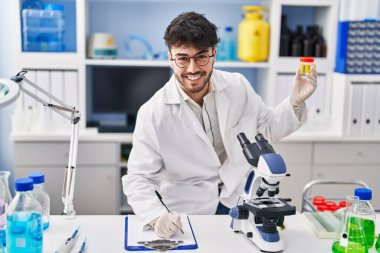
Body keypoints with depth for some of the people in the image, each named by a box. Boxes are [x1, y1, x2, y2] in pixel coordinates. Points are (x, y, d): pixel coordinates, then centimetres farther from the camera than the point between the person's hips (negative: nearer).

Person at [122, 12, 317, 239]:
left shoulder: (238, 86, -2)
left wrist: (295, 102, -4)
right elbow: (138, 179, -9)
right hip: (190, 215, -2)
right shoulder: (153, 114, -13)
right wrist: (157, 216, -27)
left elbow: (267, 127, 13)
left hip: (243, 200, 2)